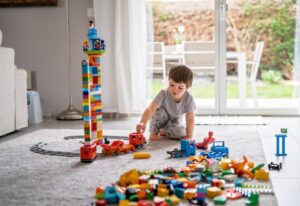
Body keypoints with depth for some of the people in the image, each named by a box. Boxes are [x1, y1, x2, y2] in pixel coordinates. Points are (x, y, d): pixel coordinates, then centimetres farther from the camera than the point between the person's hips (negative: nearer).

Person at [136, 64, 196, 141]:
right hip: (162, 119, -2)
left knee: (181, 135, -27)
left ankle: (164, 132, 7)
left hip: (176, 122, 2)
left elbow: (190, 119, -21)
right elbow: (150, 108, -46)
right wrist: (143, 122, -62)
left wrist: (189, 136, -28)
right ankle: (154, 132, -9)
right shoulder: (163, 94, -34)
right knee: (159, 110, -33)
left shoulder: (189, 99, -28)